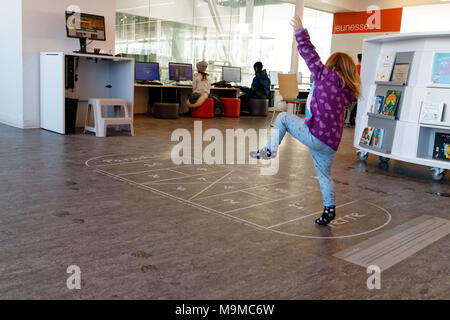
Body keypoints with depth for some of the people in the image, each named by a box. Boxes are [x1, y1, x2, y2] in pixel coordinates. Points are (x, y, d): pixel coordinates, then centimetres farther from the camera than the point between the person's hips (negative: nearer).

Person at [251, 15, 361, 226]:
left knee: (283, 118, 14)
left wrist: (300, 32, 1)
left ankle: (270, 150, 12)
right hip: (331, 143, 6)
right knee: (324, 175, 22)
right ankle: (329, 209, 22)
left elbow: (310, 55, -4)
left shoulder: (326, 76, -2)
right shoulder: (348, 92, 14)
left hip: (315, 135, -6)